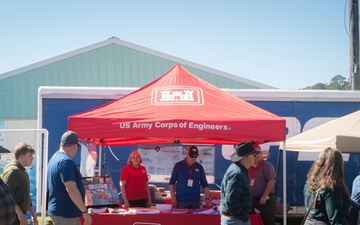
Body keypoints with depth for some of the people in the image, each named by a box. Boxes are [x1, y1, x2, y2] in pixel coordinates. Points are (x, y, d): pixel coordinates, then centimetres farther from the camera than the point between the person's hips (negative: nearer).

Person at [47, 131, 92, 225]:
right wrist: (85, 211, -23)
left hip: (59, 210, 10)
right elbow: (71, 189, -26)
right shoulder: (66, 161, -19)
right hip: (65, 213, -10)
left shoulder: (55, 158, 14)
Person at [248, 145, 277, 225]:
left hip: (265, 200, -7)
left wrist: (264, 196, -22)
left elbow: (272, 180, -18)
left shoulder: (267, 165, -8)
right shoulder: (250, 167, 13)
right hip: (253, 200, 7)